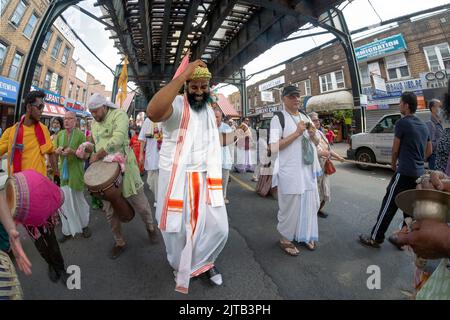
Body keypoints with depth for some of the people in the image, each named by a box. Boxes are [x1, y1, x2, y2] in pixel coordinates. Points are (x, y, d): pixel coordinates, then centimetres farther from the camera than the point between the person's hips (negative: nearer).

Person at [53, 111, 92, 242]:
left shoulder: (80, 134, -5)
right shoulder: (59, 134, 7)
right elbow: (54, 151, 8)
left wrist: (72, 151, -26)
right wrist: (58, 151, -15)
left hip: (76, 171, -3)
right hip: (63, 171, 3)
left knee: (78, 199, 8)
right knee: (64, 201, 4)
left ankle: (84, 225, 30)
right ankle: (68, 230, 19)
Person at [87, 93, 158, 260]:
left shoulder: (119, 115, -8)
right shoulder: (94, 124, 15)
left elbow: (118, 139, -23)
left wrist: (97, 155, -15)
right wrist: (95, 155, 3)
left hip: (124, 168, -6)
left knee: (141, 204, 5)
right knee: (110, 211, 11)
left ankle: (150, 226, 35)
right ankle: (119, 242, 30)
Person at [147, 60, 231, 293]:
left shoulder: (210, 111, 12)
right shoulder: (176, 105, -12)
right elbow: (153, 112, -37)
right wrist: (182, 75, -31)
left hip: (205, 179, 6)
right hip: (176, 179, -5)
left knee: (219, 228, 8)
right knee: (177, 230, 11)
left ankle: (203, 262, 38)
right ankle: (180, 267, 43)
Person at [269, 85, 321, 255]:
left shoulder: (306, 117, 14)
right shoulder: (278, 118, -7)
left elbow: (316, 143, 20)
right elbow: (274, 147, -17)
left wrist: (313, 134, -3)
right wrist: (297, 133, -18)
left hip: (308, 169, 7)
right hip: (290, 171, -7)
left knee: (310, 204, 15)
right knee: (290, 206, 2)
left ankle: (304, 235, 36)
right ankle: (285, 239, 22)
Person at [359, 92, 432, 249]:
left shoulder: (402, 123, -10)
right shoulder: (423, 125, 14)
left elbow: (395, 149, -5)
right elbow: (429, 151, 20)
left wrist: (393, 163, 11)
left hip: (404, 172, -8)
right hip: (419, 173, 8)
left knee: (389, 204, -3)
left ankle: (375, 238, 4)